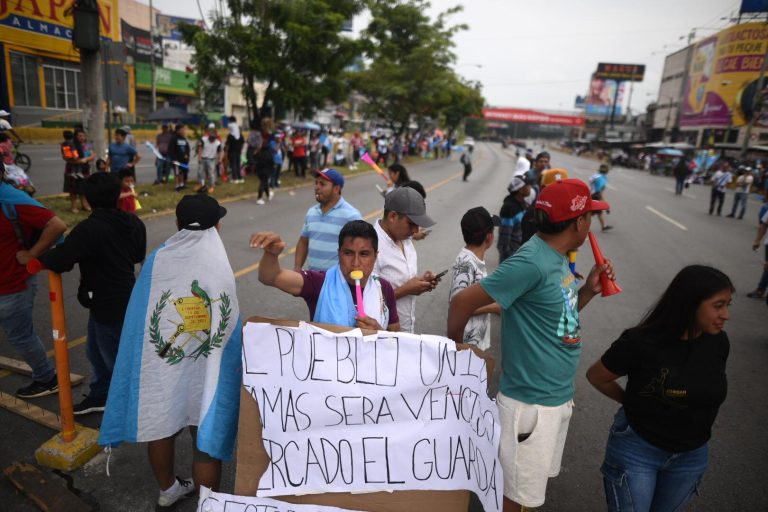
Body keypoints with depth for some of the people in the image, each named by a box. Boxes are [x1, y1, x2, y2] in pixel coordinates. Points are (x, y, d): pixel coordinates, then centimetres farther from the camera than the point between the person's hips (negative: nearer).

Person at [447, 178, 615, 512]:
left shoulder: (558, 258, 4)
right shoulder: (531, 263, -25)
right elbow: (463, 302, -24)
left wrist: (589, 290, -1)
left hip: (559, 397, 8)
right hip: (531, 402, -8)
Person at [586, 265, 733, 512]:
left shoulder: (718, 342, -9)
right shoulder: (641, 343, -23)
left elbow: (711, 390, 10)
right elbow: (596, 376, -9)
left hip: (691, 456, 5)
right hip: (637, 449, -5)